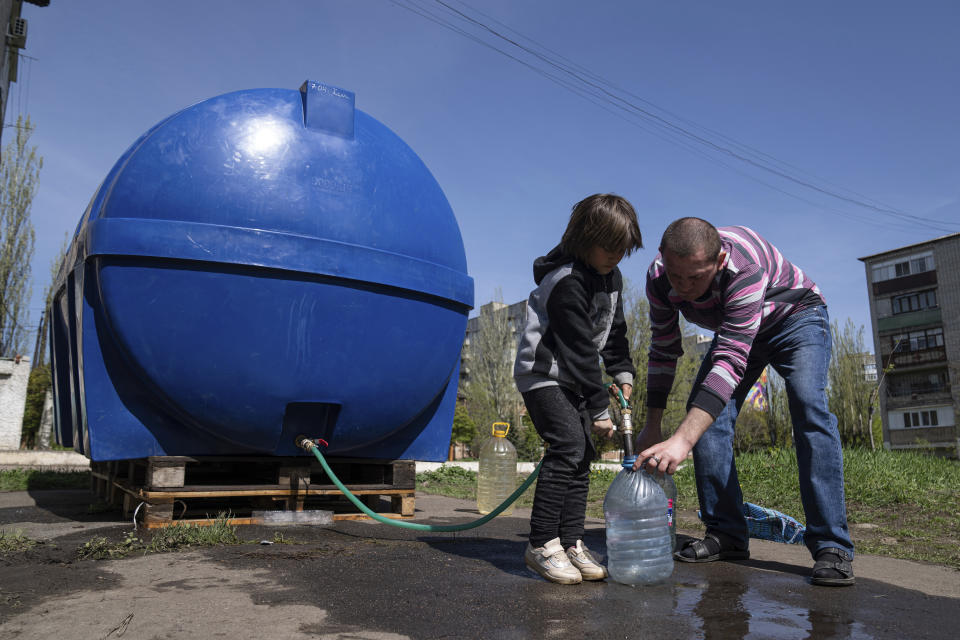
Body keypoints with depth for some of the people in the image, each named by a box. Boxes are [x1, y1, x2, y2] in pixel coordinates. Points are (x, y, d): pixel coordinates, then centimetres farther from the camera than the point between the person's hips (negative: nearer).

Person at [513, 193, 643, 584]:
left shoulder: (611, 277, 6)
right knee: (567, 446, -18)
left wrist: (623, 374, 4)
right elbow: (579, 349, -24)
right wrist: (600, 409, -20)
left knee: (581, 455, 5)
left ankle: (571, 542, 11)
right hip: (543, 375, -9)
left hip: (575, 378, 9)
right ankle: (541, 545, -9)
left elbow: (613, 332, 16)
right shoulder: (566, 282, -23)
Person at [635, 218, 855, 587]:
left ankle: (831, 547, -23)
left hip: (795, 317, -5)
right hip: (735, 330, 5)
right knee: (704, 412, -13)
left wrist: (681, 440, -60)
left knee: (809, 408, -27)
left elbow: (731, 359, -50)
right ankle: (726, 535, -4)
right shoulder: (659, 278, -25)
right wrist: (651, 427, -14)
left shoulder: (744, 265, -43)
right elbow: (663, 352, -12)